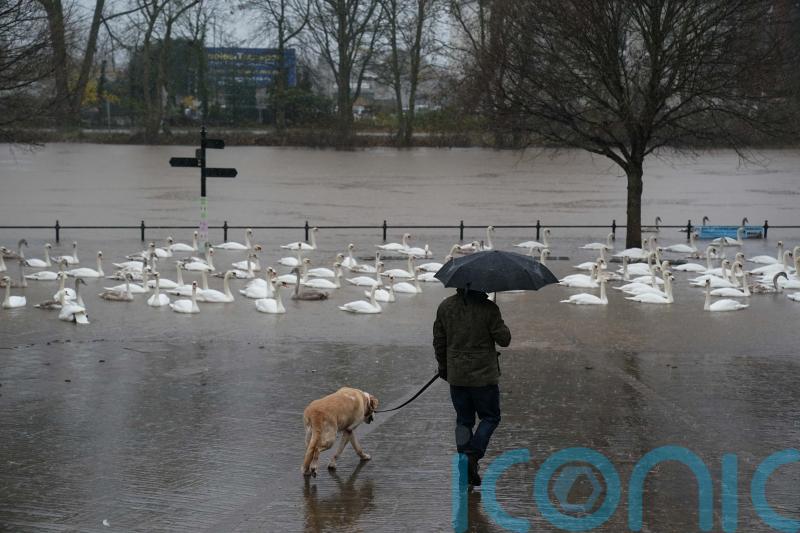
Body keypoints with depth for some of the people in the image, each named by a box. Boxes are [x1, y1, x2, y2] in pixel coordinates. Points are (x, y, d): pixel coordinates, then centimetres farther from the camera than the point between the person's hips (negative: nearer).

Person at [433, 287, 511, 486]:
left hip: (456, 375, 4)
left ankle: (465, 466, 12)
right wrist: (499, 324, 11)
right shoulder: (488, 308, -14)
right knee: (490, 417, 11)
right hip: (483, 375, -4)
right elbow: (504, 340, -9)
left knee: (463, 421, 14)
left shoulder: (445, 307, 0)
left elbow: (438, 341, 8)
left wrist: (443, 368, 21)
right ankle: (472, 457, -5)